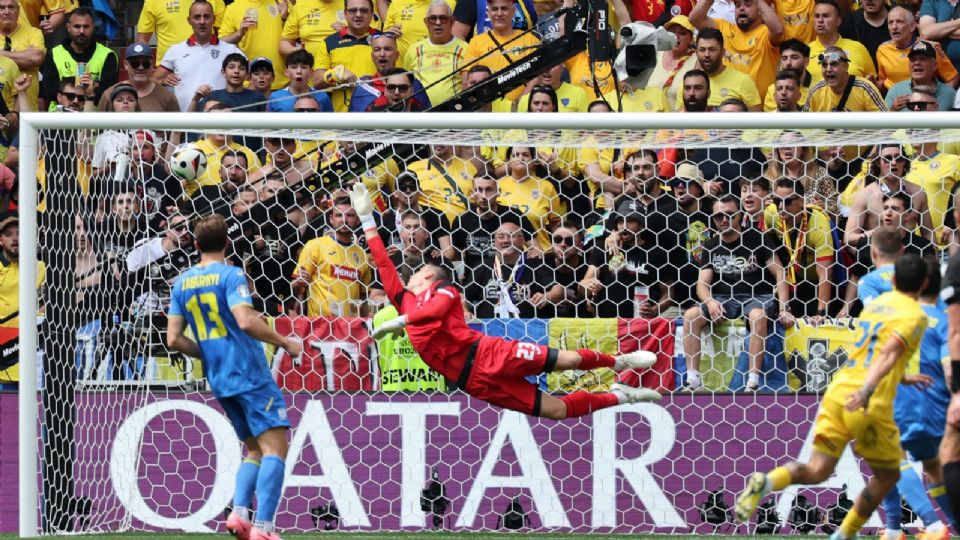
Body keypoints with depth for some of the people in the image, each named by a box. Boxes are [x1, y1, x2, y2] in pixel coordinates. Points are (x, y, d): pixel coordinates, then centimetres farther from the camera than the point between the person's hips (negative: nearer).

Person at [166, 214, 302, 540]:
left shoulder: (181, 284, 10)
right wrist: (285, 343, -11)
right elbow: (246, 321, -23)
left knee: (255, 450, 17)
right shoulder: (230, 275, -9)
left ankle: (238, 513, -3)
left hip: (218, 380, 7)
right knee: (275, 448, -8)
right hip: (249, 373, -7)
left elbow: (174, 339, 7)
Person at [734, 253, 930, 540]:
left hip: (837, 391, 6)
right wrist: (867, 390, -30)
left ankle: (766, 482, -28)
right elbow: (889, 352, -18)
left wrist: (905, 377, 50)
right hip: (870, 405, -6)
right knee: (888, 475, 17)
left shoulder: (875, 304, 22)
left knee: (817, 470, 1)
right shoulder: (915, 315, -1)